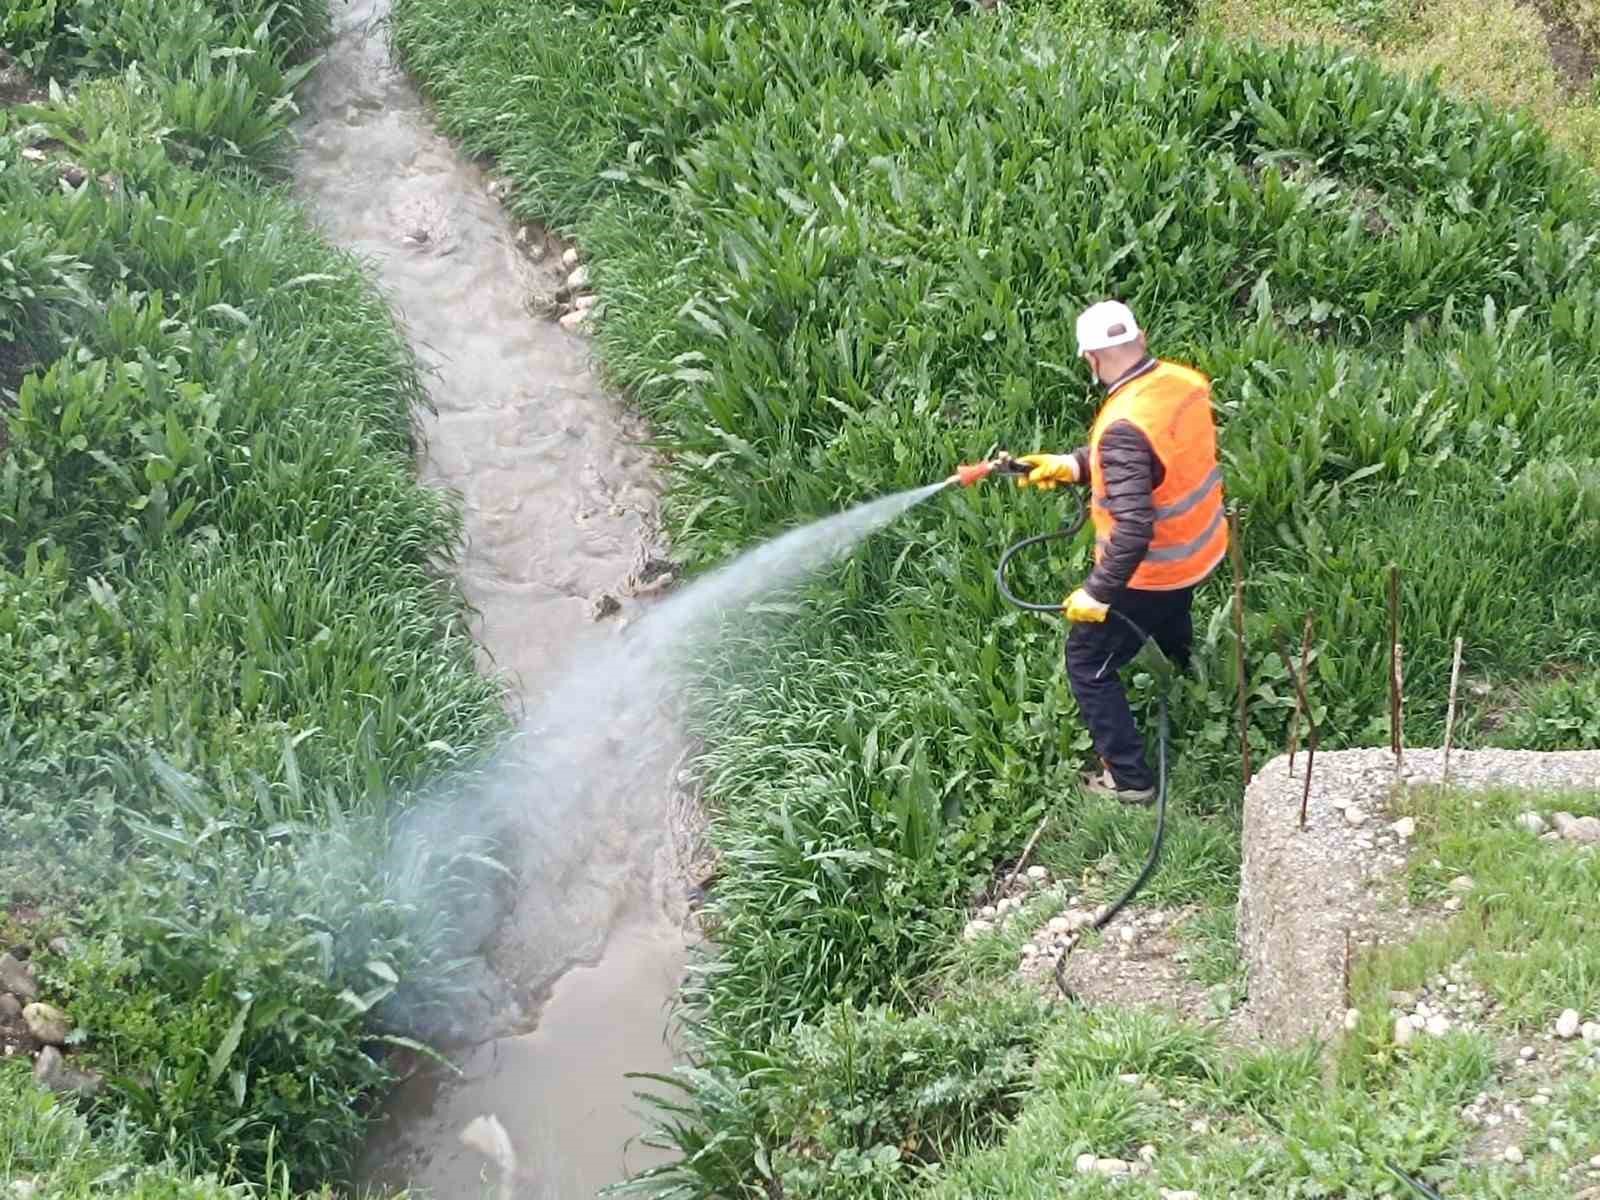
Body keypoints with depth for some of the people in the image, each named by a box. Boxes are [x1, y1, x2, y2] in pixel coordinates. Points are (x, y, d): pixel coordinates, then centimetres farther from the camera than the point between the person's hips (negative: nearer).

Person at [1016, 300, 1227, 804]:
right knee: (1171, 634, 38)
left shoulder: (1125, 426, -35)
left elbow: (1133, 528, -38)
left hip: (1149, 572, -8)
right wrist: (1071, 464, 3)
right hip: (1199, 550, 8)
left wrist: (1098, 593, -28)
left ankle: (1129, 777, 17)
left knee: (1087, 664, 10)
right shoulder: (1184, 382, -10)